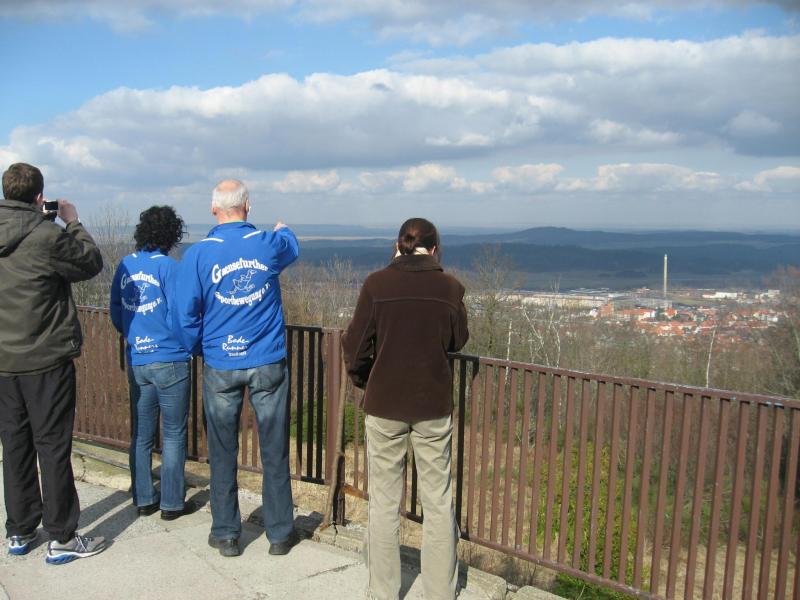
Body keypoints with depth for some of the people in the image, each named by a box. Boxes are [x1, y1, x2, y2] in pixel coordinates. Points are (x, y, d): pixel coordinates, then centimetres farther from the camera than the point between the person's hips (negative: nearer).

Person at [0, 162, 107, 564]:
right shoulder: (47, 236, -17)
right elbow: (91, 264, -4)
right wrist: (73, 222, 9)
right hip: (46, 361, -6)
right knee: (53, 447, 3)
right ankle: (61, 539, 12)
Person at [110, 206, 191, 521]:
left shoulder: (125, 265, 5)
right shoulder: (169, 267, -13)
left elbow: (116, 312, 11)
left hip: (136, 361, 5)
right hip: (170, 361, -5)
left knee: (140, 433, 15)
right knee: (173, 434, 6)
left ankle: (143, 500, 24)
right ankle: (172, 503, 13)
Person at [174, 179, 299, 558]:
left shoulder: (198, 254, -8)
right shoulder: (270, 245, -4)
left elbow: (186, 315, -6)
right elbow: (292, 248, 21)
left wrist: (199, 349, 13)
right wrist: (284, 229, 44)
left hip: (220, 366, 0)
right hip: (268, 364, 1)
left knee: (222, 452, 12)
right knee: (274, 450, 10)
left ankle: (225, 534, 23)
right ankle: (280, 533, 20)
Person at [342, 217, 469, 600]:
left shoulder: (376, 284, -8)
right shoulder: (449, 287, -4)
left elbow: (356, 345, -5)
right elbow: (458, 341, 7)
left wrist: (361, 379, 13)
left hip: (384, 403, -1)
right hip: (434, 404, 1)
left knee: (384, 501, 11)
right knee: (438, 502, 12)